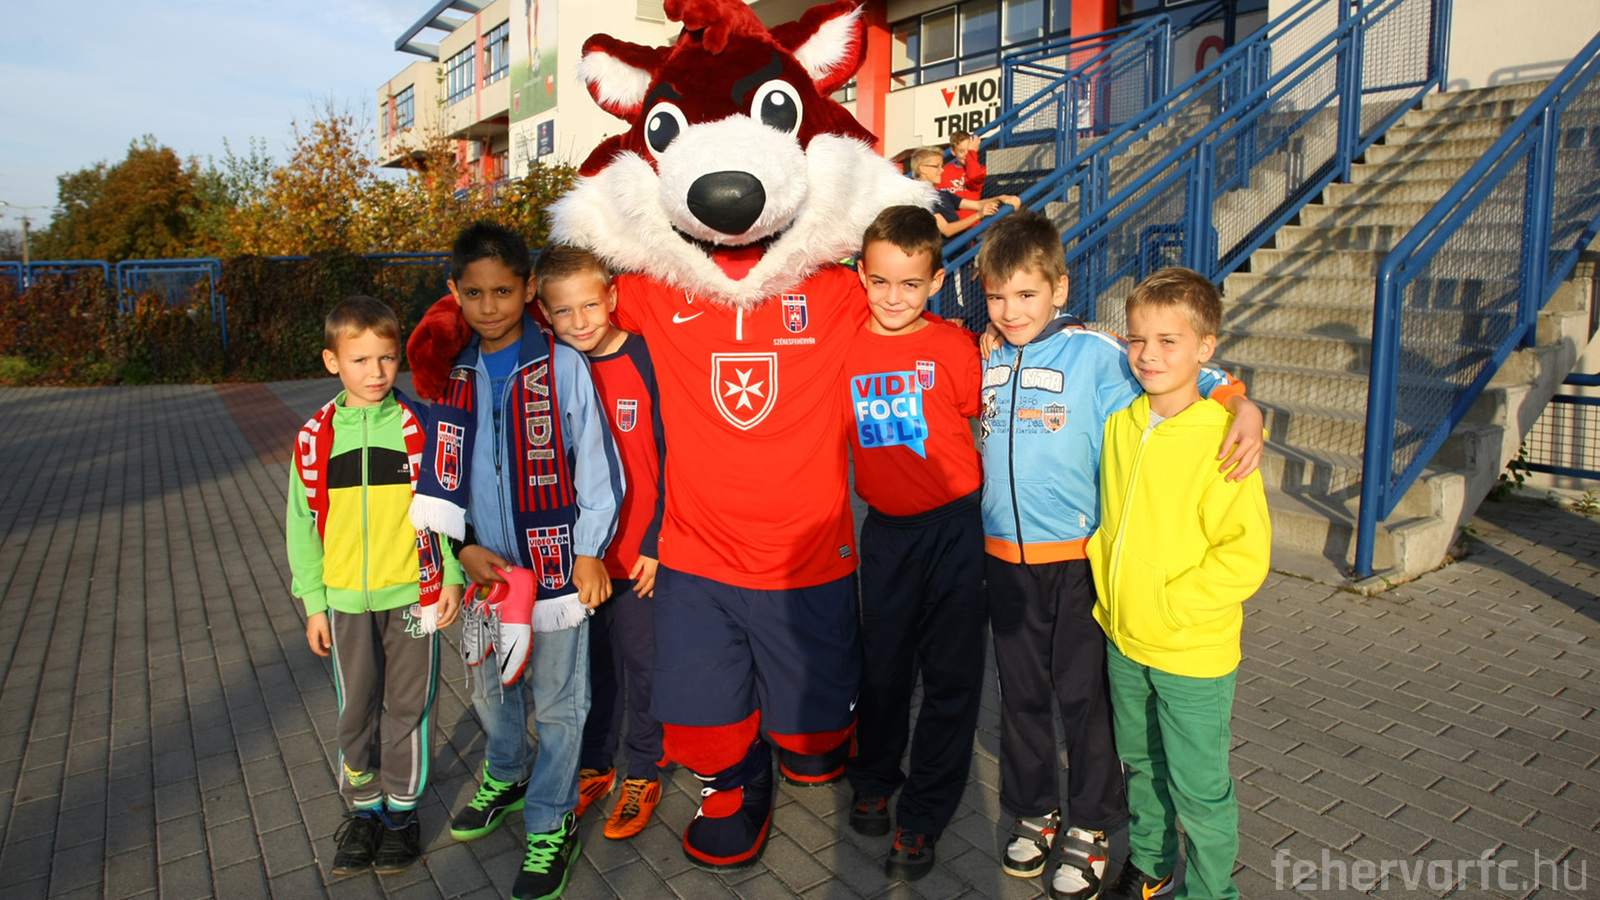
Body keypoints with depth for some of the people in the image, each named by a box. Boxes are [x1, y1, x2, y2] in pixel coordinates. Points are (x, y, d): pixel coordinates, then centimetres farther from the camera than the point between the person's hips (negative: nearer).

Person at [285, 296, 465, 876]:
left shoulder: (419, 427, -6)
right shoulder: (315, 438, -1)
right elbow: (302, 524, 5)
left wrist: (452, 574, -3)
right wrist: (313, 603, 5)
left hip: (413, 593, -2)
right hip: (345, 600, 2)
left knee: (406, 706, 10)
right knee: (356, 710, 14)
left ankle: (402, 808, 28)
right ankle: (363, 808, 33)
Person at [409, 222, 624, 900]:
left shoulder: (562, 367, -10)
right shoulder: (452, 374, 3)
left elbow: (596, 462, -7)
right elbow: (440, 471, 6)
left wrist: (590, 550, -7)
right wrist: (464, 546, -5)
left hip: (556, 565, -4)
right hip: (484, 566, 5)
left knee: (558, 704, 7)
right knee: (491, 689, 24)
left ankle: (550, 822, 26)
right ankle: (505, 776, 50)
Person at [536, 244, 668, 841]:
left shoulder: (645, 360, -12)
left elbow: (670, 457, -9)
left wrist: (656, 542, -11)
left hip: (637, 553, -3)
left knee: (642, 663, 11)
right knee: (591, 663, 18)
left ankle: (643, 774, 31)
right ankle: (593, 765, 38)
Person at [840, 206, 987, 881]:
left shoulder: (954, 346, -9)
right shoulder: (848, 346, -2)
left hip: (953, 527, -2)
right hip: (884, 527, 3)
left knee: (950, 674, 5)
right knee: (881, 662, 14)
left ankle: (922, 814, 21)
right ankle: (874, 780, 39)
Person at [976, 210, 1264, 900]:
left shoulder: (1096, 354, -9)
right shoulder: (982, 361, 6)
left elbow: (1192, 377, -12)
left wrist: (1245, 409, -27)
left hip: (1079, 559, -4)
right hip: (1004, 559, 4)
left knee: (1085, 696, 10)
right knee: (1021, 694, 16)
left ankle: (1090, 825, 30)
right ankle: (1034, 812, 36)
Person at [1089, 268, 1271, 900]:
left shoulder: (1220, 439, -19)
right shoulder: (1120, 421, 0)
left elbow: (1246, 553, -20)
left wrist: (1171, 606, -19)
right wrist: (1108, 584, 6)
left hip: (1194, 651, -6)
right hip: (1122, 638, 6)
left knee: (1198, 788, 10)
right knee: (1140, 764, 24)